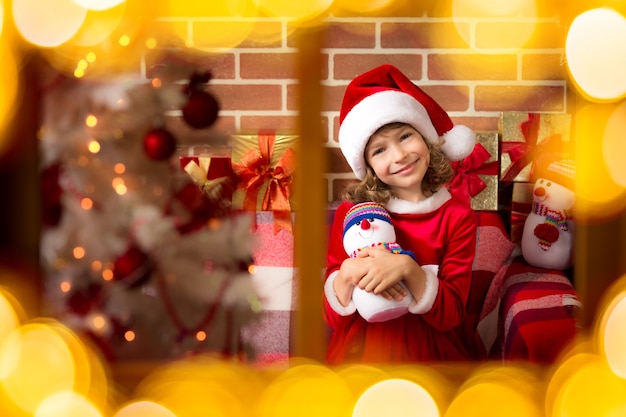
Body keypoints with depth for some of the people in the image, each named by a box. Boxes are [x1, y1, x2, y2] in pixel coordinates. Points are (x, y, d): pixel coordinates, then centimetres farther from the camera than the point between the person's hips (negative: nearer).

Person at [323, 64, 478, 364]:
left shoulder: (458, 217, 0)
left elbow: (450, 316, -7)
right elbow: (332, 317, -2)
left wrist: (407, 269, -22)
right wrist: (348, 275, -23)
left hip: (426, 350, 1)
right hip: (359, 349, -1)